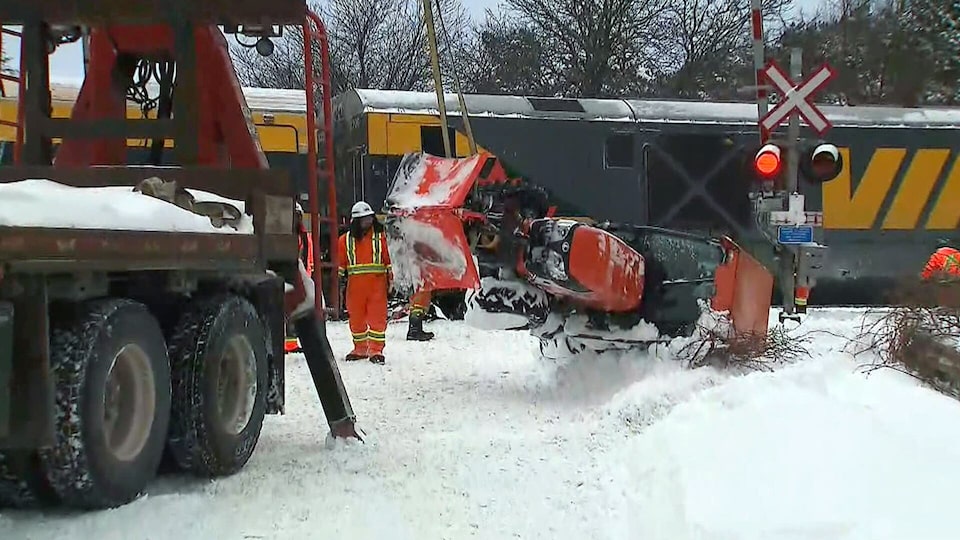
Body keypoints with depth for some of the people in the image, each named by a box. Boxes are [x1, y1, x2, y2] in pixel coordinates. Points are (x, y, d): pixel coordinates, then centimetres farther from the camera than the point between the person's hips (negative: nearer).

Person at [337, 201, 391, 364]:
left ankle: (376, 350, 0)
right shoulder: (346, 240, 7)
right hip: (355, 284, 2)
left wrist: (391, 278, 4)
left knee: (377, 317, -4)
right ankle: (360, 349, 23)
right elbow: (340, 262, 13)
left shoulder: (380, 236, 4)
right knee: (356, 318, 9)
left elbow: (389, 258, 6)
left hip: (377, 282, -2)